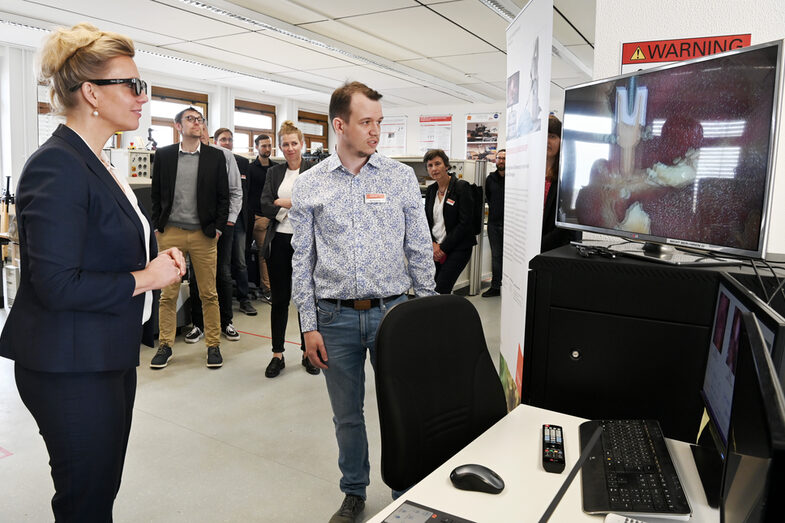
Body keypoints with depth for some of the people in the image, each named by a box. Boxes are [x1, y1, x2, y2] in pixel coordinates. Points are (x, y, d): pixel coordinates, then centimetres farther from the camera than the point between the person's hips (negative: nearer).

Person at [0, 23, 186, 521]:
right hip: (72, 368, -9)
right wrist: (144, 279, -15)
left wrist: (159, 259, 3)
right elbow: (57, 284, -25)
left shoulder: (98, 164, 11)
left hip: (112, 358, 9)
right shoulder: (56, 166, -19)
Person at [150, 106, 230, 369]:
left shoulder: (215, 156, 5)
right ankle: (165, 345, 18)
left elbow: (223, 196, 5)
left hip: (204, 234, -1)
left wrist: (218, 228, -2)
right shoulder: (163, 155, 7)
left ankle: (213, 345, 15)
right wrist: (158, 226, 3)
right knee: (168, 294, 6)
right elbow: (156, 194, 10)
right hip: (171, 232, 1)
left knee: (209, 294, 4)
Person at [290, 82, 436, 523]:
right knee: (347, 415, 14)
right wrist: (309, 325, 0)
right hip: (336, 318, 1)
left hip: (392, 310, 0)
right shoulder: (309, 185, 2)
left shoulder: (401, 177, 0)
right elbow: (302, 261, 4)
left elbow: (420, 251, 3)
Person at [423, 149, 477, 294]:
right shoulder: (430, 190, 11)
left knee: (440, 291, -14)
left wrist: (443, 247, -13)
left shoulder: (462, 187, -8)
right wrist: (433, 244, -4)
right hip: (435, 249, 6)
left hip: (458, 248, -6)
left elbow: (465, 222, -13)